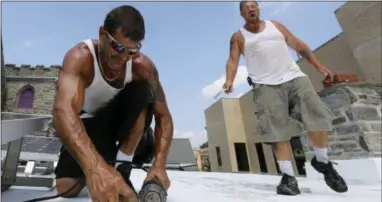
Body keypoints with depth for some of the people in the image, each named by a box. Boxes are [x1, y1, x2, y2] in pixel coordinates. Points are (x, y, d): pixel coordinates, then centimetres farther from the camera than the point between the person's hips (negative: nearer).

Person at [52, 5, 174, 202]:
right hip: (88, 123, -1)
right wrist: (95, 167, -60)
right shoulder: (80, 56, -28)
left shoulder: (143, 66, -22)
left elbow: (163, 116, -21)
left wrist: (159, 164, -33)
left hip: (120, 118, 1)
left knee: (142, 91, -29)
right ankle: (106, 160, 15)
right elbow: (63, 110, -44)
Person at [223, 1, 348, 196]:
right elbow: (233, 60, -1)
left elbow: (298, 45, 21)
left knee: (319, 118, -3)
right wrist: (229, 80, -21)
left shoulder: (275, 25, 22)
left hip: (294, 77, 4)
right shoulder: (238, 36, 12)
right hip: (266, 85, -3)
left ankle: (322, 162, 21)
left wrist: (318, 65, 14)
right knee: (277, 131, -10)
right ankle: (289, 177, 2)